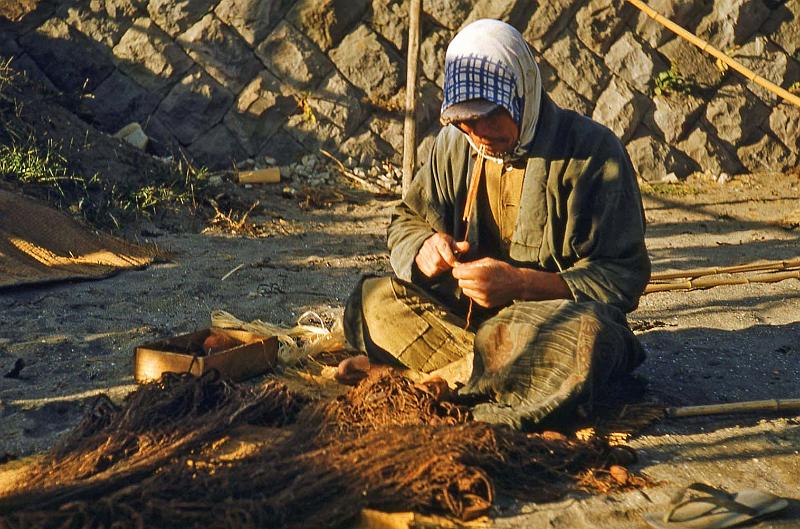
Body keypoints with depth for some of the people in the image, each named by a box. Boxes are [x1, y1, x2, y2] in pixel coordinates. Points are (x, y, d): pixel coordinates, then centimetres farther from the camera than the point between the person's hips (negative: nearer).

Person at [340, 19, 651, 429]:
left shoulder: (593, 150, -14)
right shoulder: (454, 143, 3)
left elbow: (624, 276, -16)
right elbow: (405, 225, 12)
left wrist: (521, 284, -28)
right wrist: (424, 249, -14)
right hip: (468, 311, 5)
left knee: (581, 334, -40)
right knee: (372, 302, -14)